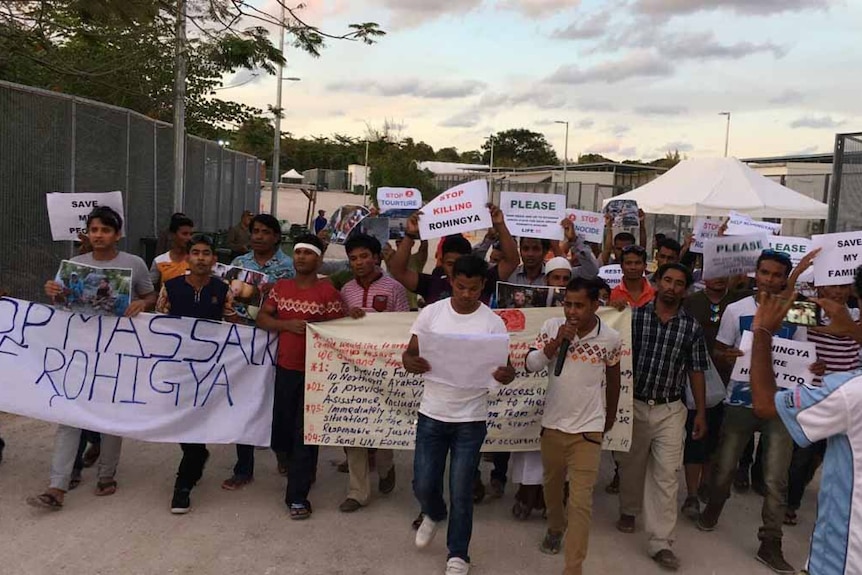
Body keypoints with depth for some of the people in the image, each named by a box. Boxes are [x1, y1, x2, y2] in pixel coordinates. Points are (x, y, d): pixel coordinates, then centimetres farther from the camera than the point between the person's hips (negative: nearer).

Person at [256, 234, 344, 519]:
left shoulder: (328, 292, -8)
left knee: (305, 433, -2)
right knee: (281, 428, 15)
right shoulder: (280, 287, 8)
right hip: (285, 368, 5)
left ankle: (297, 496, 5)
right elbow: (262, 318, 5)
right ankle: (302, 470, 43)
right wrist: (287, 325, -12)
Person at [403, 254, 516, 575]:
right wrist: (411, 362, -24)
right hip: (432, 414, 2)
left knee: (461, 493, 4)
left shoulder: (493, 322, -7)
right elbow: (409, 353, 1)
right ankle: (434, 515, 44)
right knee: (423, 484, 9)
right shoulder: (431, 313, -4)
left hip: (471, 419, -1)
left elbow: (503, 365, -4)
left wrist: (507, 375, -29)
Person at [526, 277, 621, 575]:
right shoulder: (552, 327, -9)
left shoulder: (611, 338, -10)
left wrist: (610, 416, 18)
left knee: (580, 502, -5)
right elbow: (531, 365, -13)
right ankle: (555, 528, 50)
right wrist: (556, 342, -26)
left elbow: (613, 377, 7)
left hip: (588, 429, -2)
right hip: (552, 424, 2)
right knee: (552, 485, 22)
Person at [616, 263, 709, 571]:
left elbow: (696, 372, 4)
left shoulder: (692, 327, -1)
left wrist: (701, 412, 3)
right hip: (634, 405, 0)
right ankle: (628, 511, 42)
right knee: (631, 465, 16)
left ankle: (661, 542, 5)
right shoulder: (634, 316, -5)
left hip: (671, 410, 0)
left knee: (667, 474, -3)